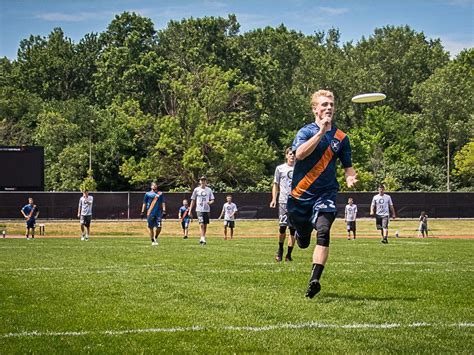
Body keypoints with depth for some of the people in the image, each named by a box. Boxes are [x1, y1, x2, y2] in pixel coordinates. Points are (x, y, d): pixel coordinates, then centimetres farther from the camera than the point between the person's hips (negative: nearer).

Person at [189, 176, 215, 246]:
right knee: (201, 224, -17)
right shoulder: (196, 190, 4)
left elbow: (212, 200, 10)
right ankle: (203, 238, -23)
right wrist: (190, 211, 4)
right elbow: (193, 201, 7)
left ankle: (202, 238, 19)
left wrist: (210, 202, -15)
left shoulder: (209, 190, 8)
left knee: (205, 225, 7)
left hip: (207, 210, 3)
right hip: (199, 209, -3)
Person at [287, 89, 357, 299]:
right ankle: (301, 233, 52)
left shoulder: (341, 138, 7)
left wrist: (350, 178, -8)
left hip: (326, 194, 1)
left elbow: (347, 166, 15)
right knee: (303, 241, 12)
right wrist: (321, 132, -27)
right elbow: (299, 154, -23)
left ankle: (314, 280, -27)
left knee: (323, 231, -24)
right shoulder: (306, 131, -3)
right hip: (300, 194, -1)